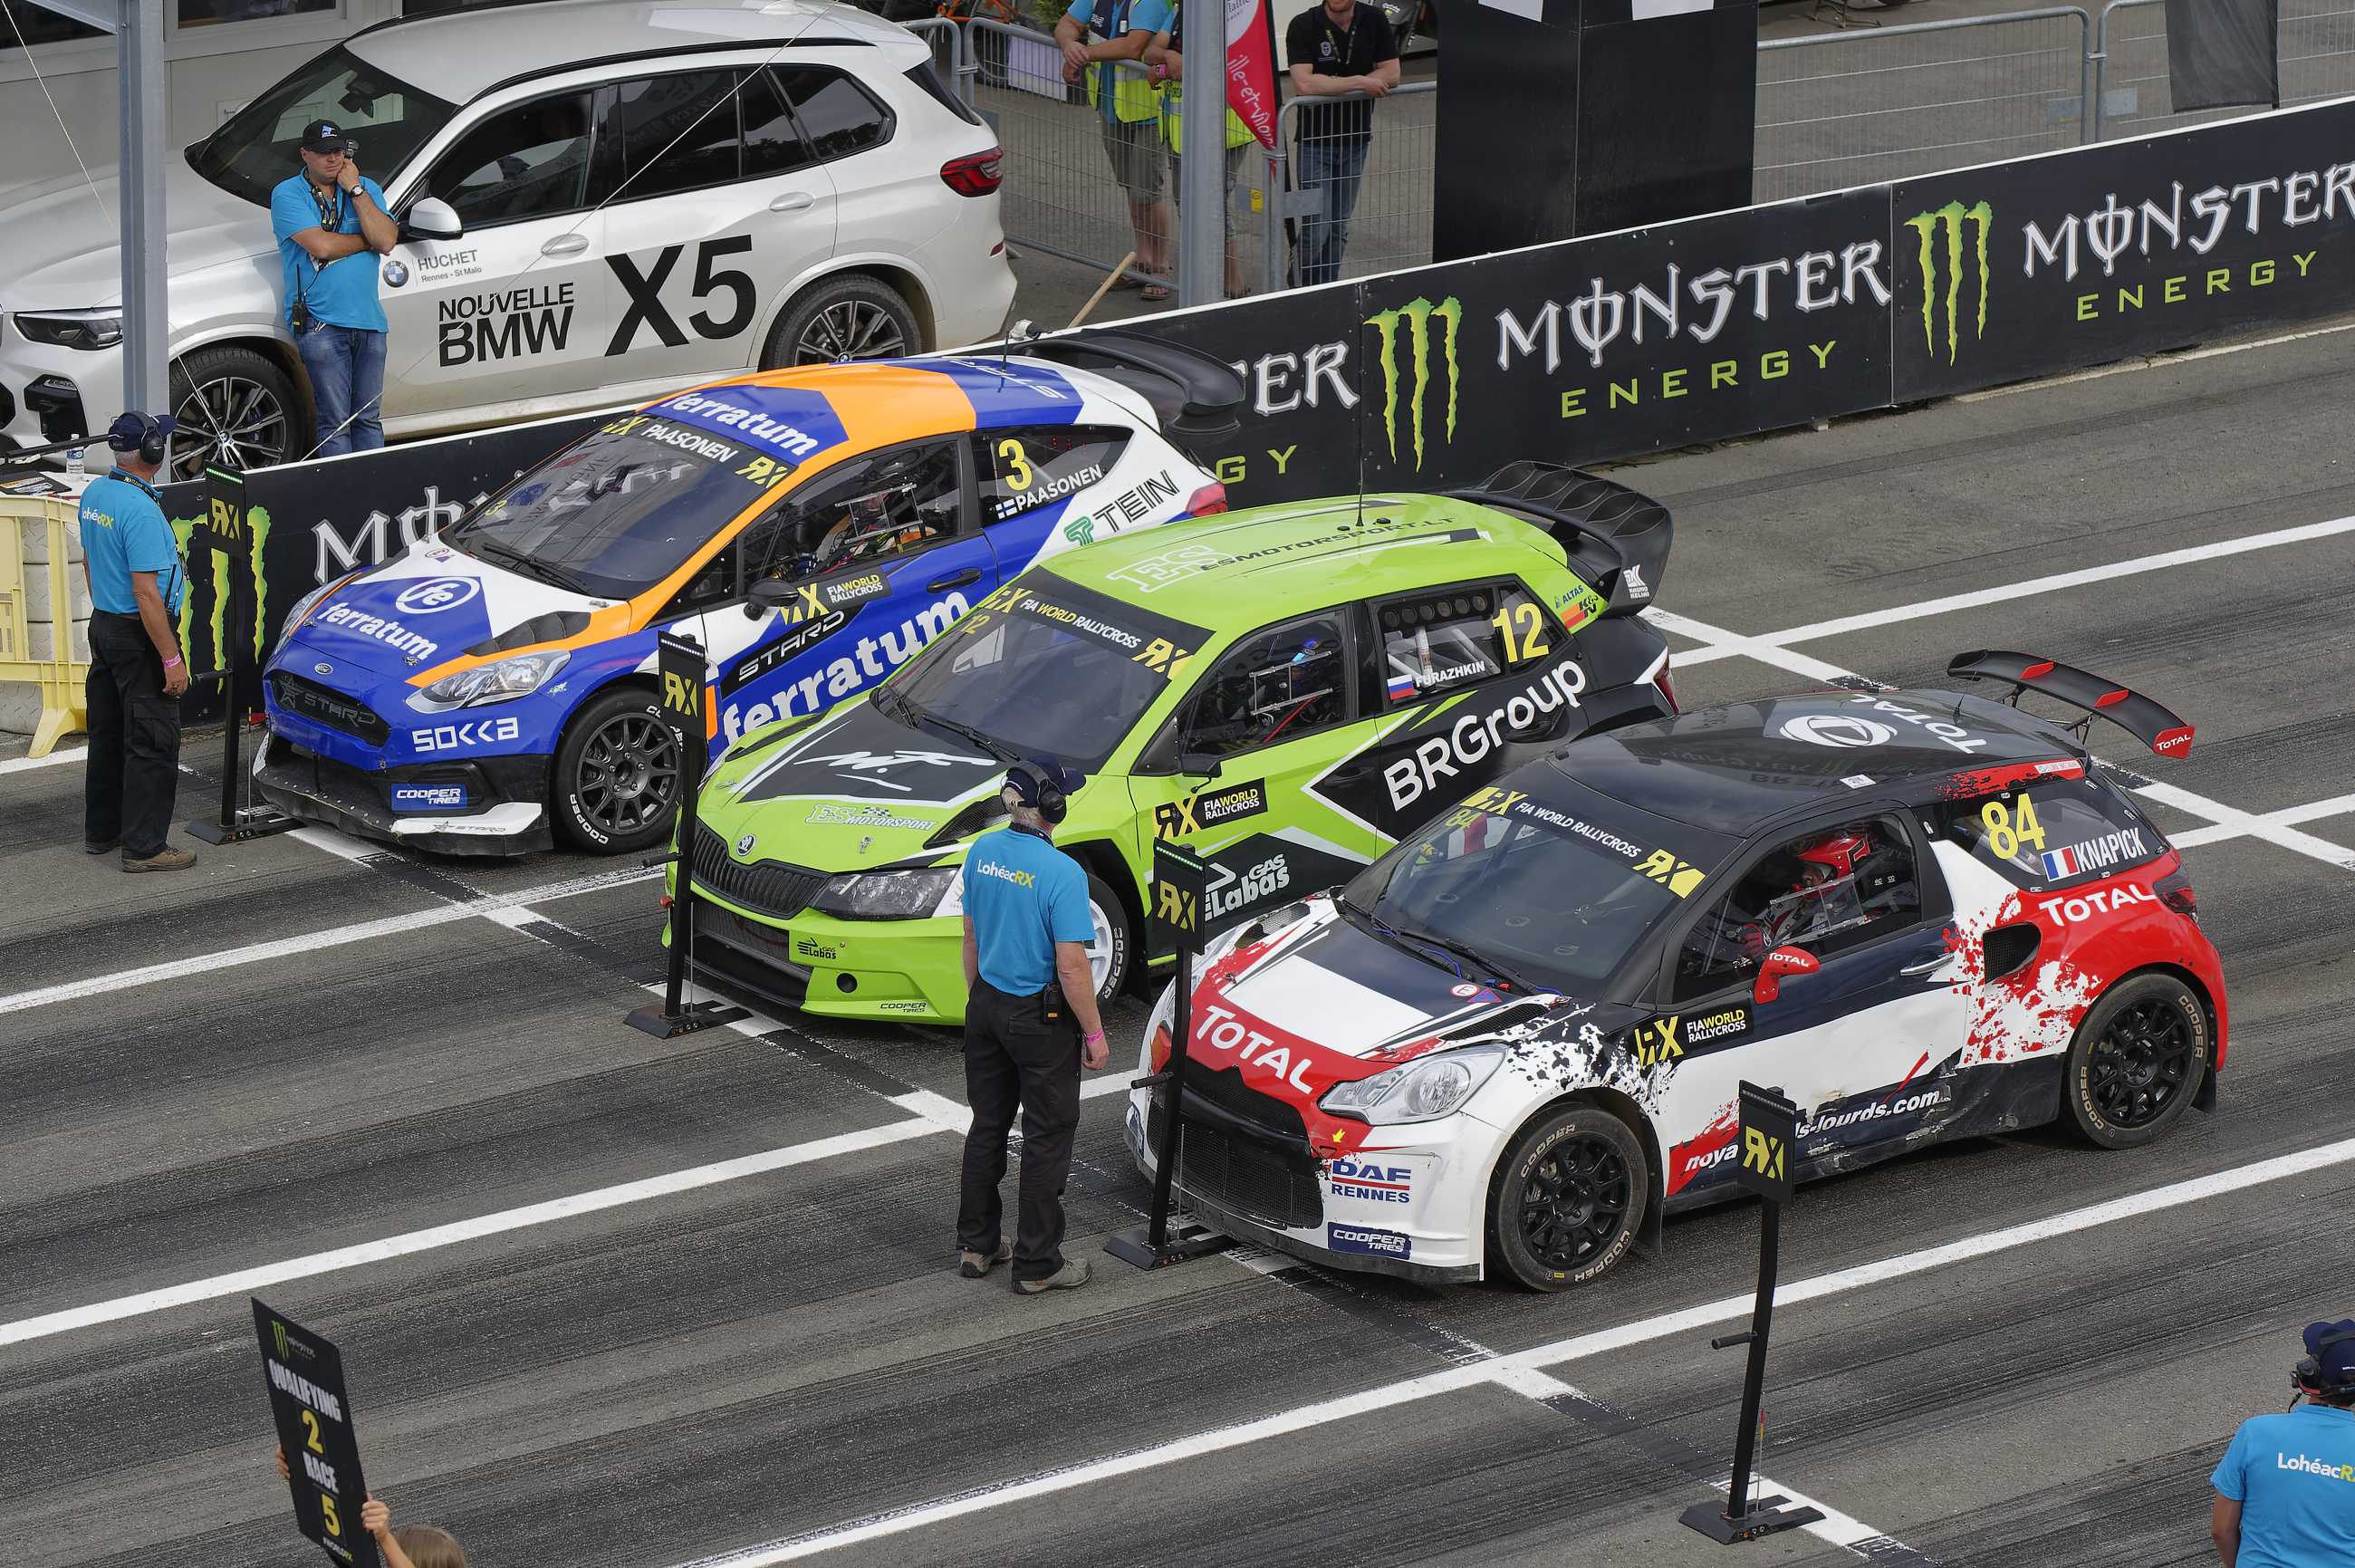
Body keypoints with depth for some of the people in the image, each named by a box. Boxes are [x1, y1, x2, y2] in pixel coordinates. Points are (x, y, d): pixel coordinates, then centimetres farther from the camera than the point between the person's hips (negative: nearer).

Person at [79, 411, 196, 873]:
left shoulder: (94, 494, 5)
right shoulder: (141, 511, -23)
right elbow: (147, 594, -24)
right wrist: (171, 658, -20)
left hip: (104, 625, 10)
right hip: (140, 635, -10)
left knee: (108, 735, 18)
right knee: (152, 742, -4)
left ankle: (101, 830, 28)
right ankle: (143, 847, -4)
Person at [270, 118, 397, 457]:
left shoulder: (368, 189, 12)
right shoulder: (288, 194, -1)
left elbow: (386, 241, -5)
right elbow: (321, 246, -15)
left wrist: (355, 189, -5)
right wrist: (368, 241, 0)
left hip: (368, 319, 4)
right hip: (321, 323, -4)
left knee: (369, 418, 8)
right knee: (336, 422, -6)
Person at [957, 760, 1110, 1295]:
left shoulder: (982, 852, -2)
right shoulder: (1061, 873, -23)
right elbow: (1071, 967, -22)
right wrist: (1094, 1034, -11)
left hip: (986, 1005, 7)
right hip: (1041, 1016, -7)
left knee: (988, 1126, 18)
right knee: (1047, 1136, 4)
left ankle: (976, 1245, 27)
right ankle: (1037, 1264, 9)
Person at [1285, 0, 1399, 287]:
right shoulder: (1303, 26, -15)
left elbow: (1391, 74, -7)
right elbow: (1304, 85, -26)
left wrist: (1333, 86, -16)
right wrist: (1359, 83, -19)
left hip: (1356, 138, 4)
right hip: (1316, 140, -4)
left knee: (1339, 229, 9)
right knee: (1317, 229, -7)